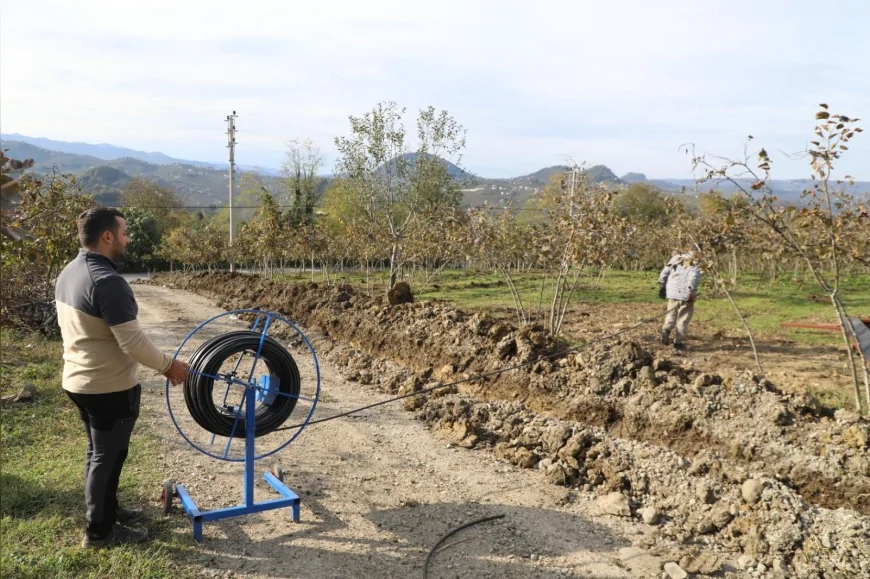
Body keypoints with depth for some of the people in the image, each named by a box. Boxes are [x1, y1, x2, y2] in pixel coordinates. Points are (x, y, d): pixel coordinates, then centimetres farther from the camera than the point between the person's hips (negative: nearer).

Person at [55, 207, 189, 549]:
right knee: (108, 457, 5)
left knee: (98, 453, 22)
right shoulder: (107, 281, -26)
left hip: (78, 380, 9)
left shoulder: (68, 273, 5)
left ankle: (107, 510, 37)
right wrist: (168, 365, -13)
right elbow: (133, 341, -27)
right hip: (109, 387, -9)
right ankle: (99, 531, 18)